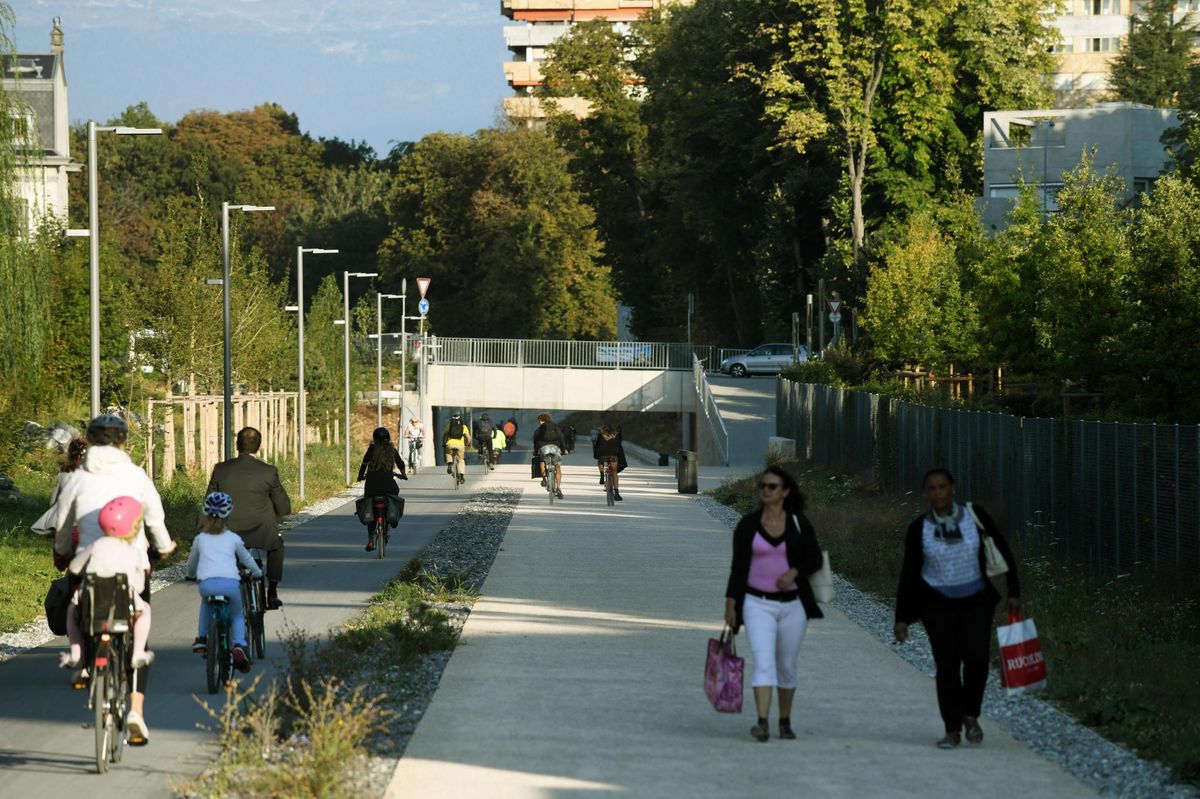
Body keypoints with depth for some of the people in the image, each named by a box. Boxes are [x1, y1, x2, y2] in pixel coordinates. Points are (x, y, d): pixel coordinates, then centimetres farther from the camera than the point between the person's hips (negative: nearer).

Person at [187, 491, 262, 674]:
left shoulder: (200, 539, 21)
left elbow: (191, 565, 34)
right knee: (237, 616, 21)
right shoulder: (233, 538, 20)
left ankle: (201, 637, 26)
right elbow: (247, 560, 31)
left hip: (206, 583, 1)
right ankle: (239, 645, -5)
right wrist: (257, 573, 51)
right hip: (230, 583, -1)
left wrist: (191, 576, 56)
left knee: (206, 602, 37)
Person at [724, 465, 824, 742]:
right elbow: (738, 566, 4)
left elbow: (815, 558, 3)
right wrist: (730, 603, 0)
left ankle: (785, 721, 26)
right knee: (763, 661, -17)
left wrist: (794, 572, -16)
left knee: (787, 666, 11)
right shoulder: (747, 525, 1)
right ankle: (762, 722, -26)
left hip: (793, 604, 1)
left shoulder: (799, 523, 1)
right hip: (757, 603, -1)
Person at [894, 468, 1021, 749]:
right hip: (938, 604, 0)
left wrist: (1013, 592, 2)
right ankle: (953, 730, 4)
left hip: (976, 601, 0)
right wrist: (902, 618, 0)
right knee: (946, 664, -4)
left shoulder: (975, 517, -4)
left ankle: (970, 715, 12)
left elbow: (1003, 551, 5)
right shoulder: (919, 528, -3)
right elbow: (909, 573, 2)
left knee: (976, 659, -12)